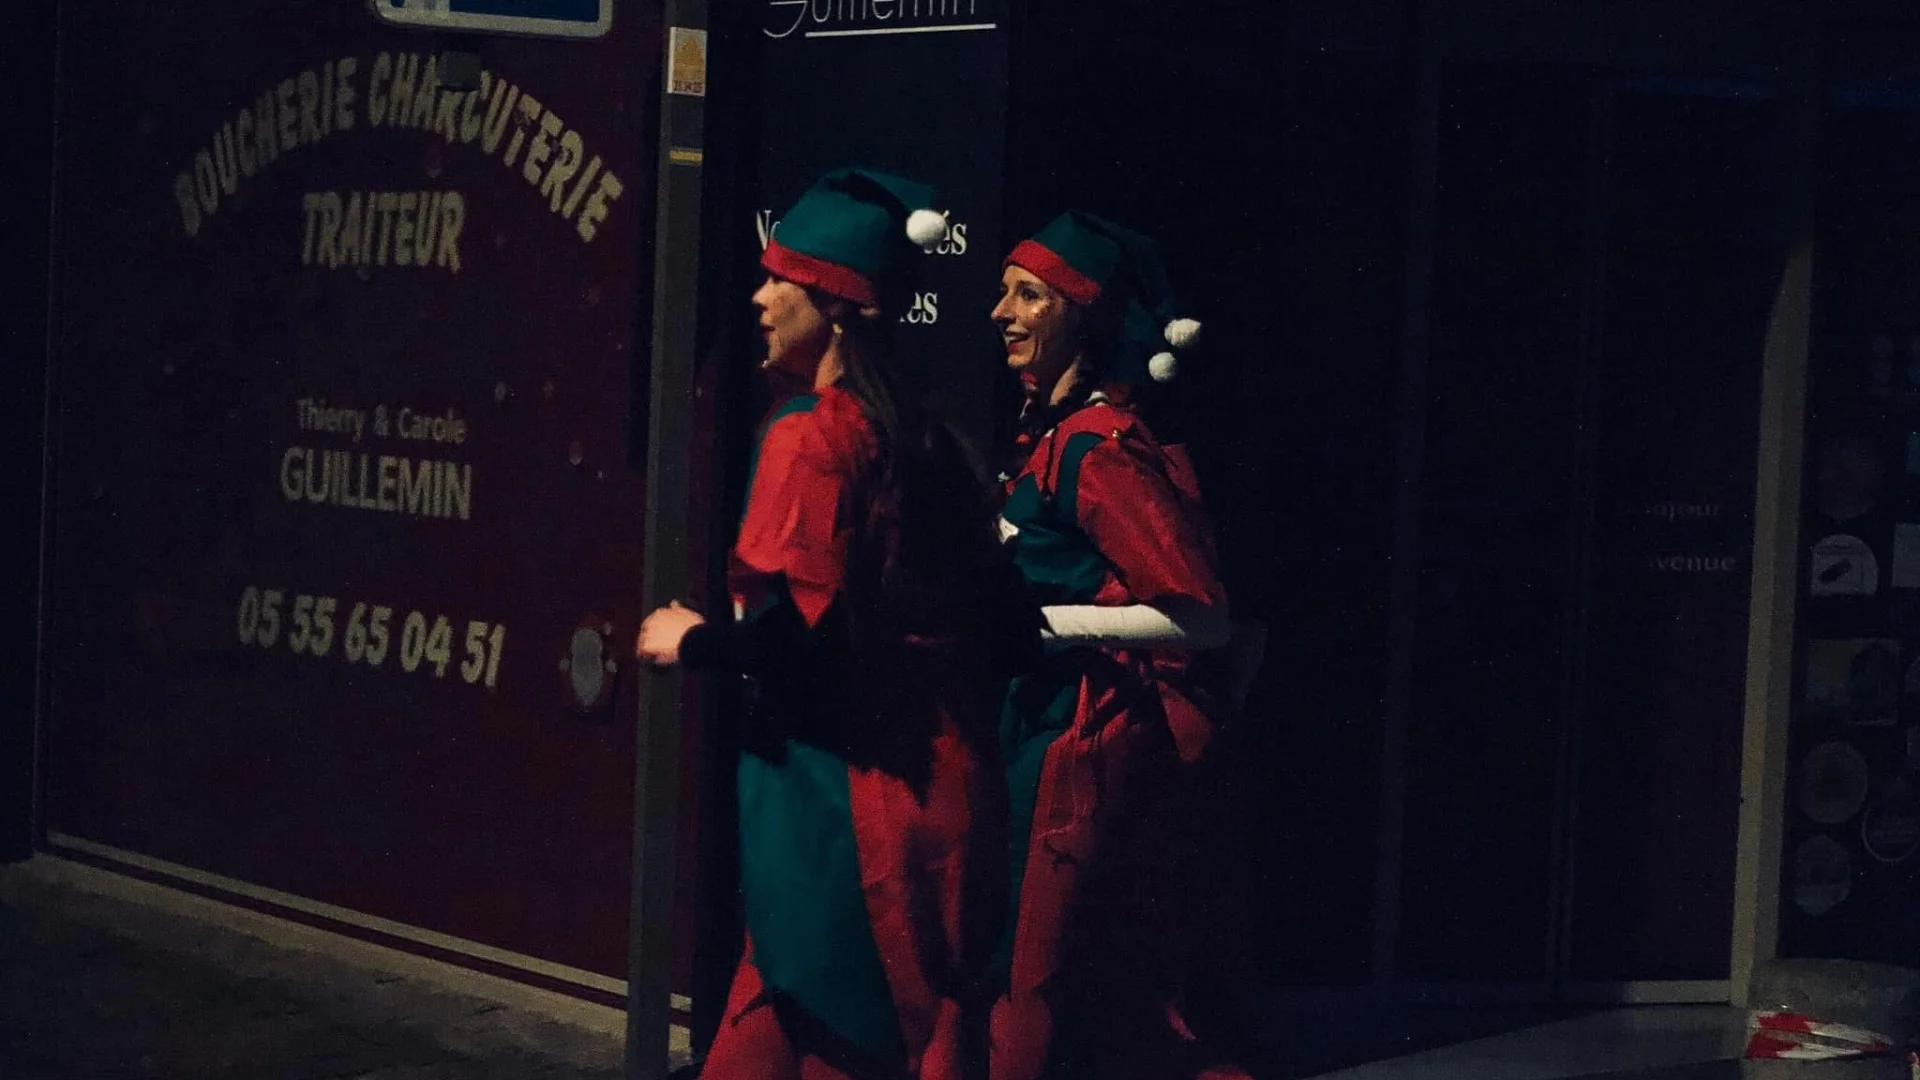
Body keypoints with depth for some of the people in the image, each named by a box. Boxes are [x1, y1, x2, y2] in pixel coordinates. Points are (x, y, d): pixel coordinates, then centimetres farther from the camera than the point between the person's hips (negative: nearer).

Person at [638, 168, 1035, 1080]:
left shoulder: (812, 436, -13)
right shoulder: (924, 438, 10)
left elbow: (788, 632, -21)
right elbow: (989, 610, 12)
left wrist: (689, 641, -4)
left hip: (843, 792, -8)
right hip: (941, 785, 8)